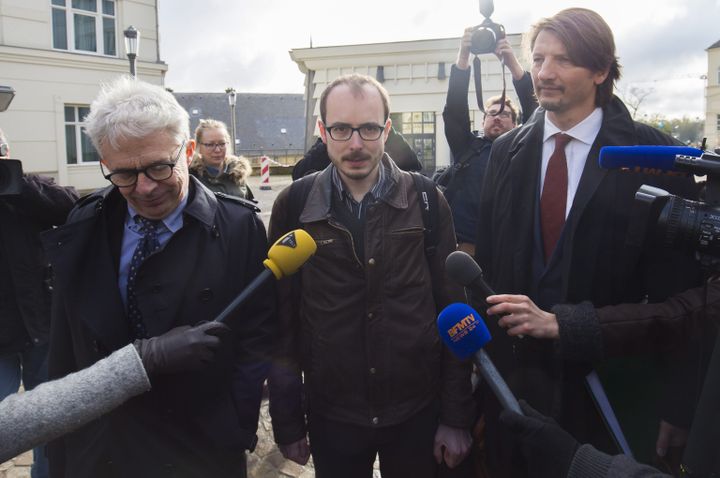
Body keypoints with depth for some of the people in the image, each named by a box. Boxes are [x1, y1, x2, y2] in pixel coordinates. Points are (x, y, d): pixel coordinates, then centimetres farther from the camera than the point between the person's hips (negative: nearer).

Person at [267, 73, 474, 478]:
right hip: (330, 414, 0)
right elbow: (283, 319, -2)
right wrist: (287, 422, 1)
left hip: (417, 410, 0)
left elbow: (453, 312, -2)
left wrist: (457, 416, -2)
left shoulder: (426, 202, -6)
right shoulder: (293, 207, -6)